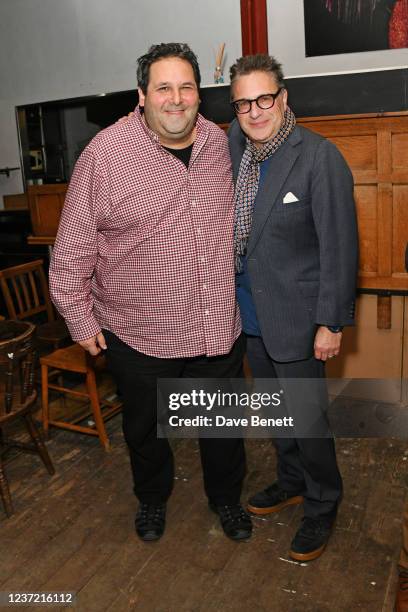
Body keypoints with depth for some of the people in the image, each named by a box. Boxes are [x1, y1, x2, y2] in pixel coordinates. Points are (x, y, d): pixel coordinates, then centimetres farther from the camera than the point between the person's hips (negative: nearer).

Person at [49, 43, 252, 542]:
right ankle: (152, 498, 49)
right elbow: (73, 246, -9)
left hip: (218, 328, 3)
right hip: (139, 336, -2)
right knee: (144, 427, 20)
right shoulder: (105, 153, -15)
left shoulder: (220, 144, 0)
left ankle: (226, 498, 47)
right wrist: (81, 319, -5)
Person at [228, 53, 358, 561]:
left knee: (306, 417, 4)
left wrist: (331, 323, -16)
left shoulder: (320, 157, -17)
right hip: (250, 311, 6)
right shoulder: (233, 146, 2)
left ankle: (321, 506, 29)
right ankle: (291, 481, 44)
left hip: (294, 315, -6)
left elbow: (339, 247, -16)